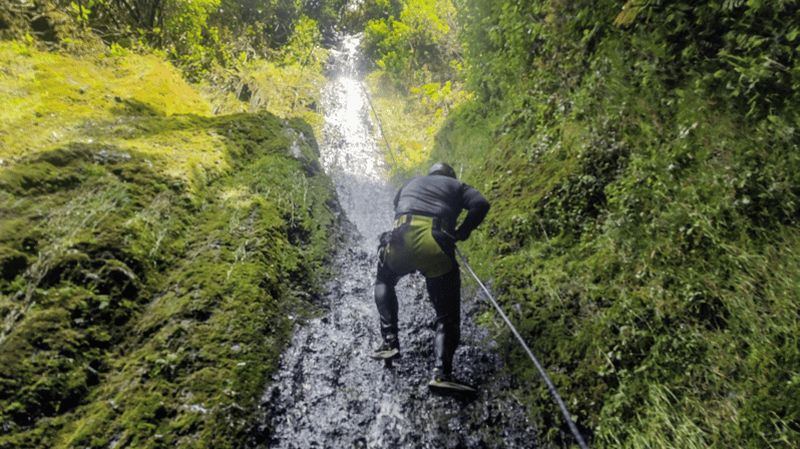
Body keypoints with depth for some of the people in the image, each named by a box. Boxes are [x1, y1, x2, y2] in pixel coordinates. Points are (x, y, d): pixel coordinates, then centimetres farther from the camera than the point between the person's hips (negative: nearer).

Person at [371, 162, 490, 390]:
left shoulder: (411, 183, 33)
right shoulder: (456, 186, 25)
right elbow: (481, 204, 8)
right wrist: (461, 232, 17)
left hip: (401, 239, 2)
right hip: (436, 245, -2)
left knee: (384, 282, 31)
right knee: (447, 315, 9)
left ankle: (390, 341, 16)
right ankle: (442, 372, -10)